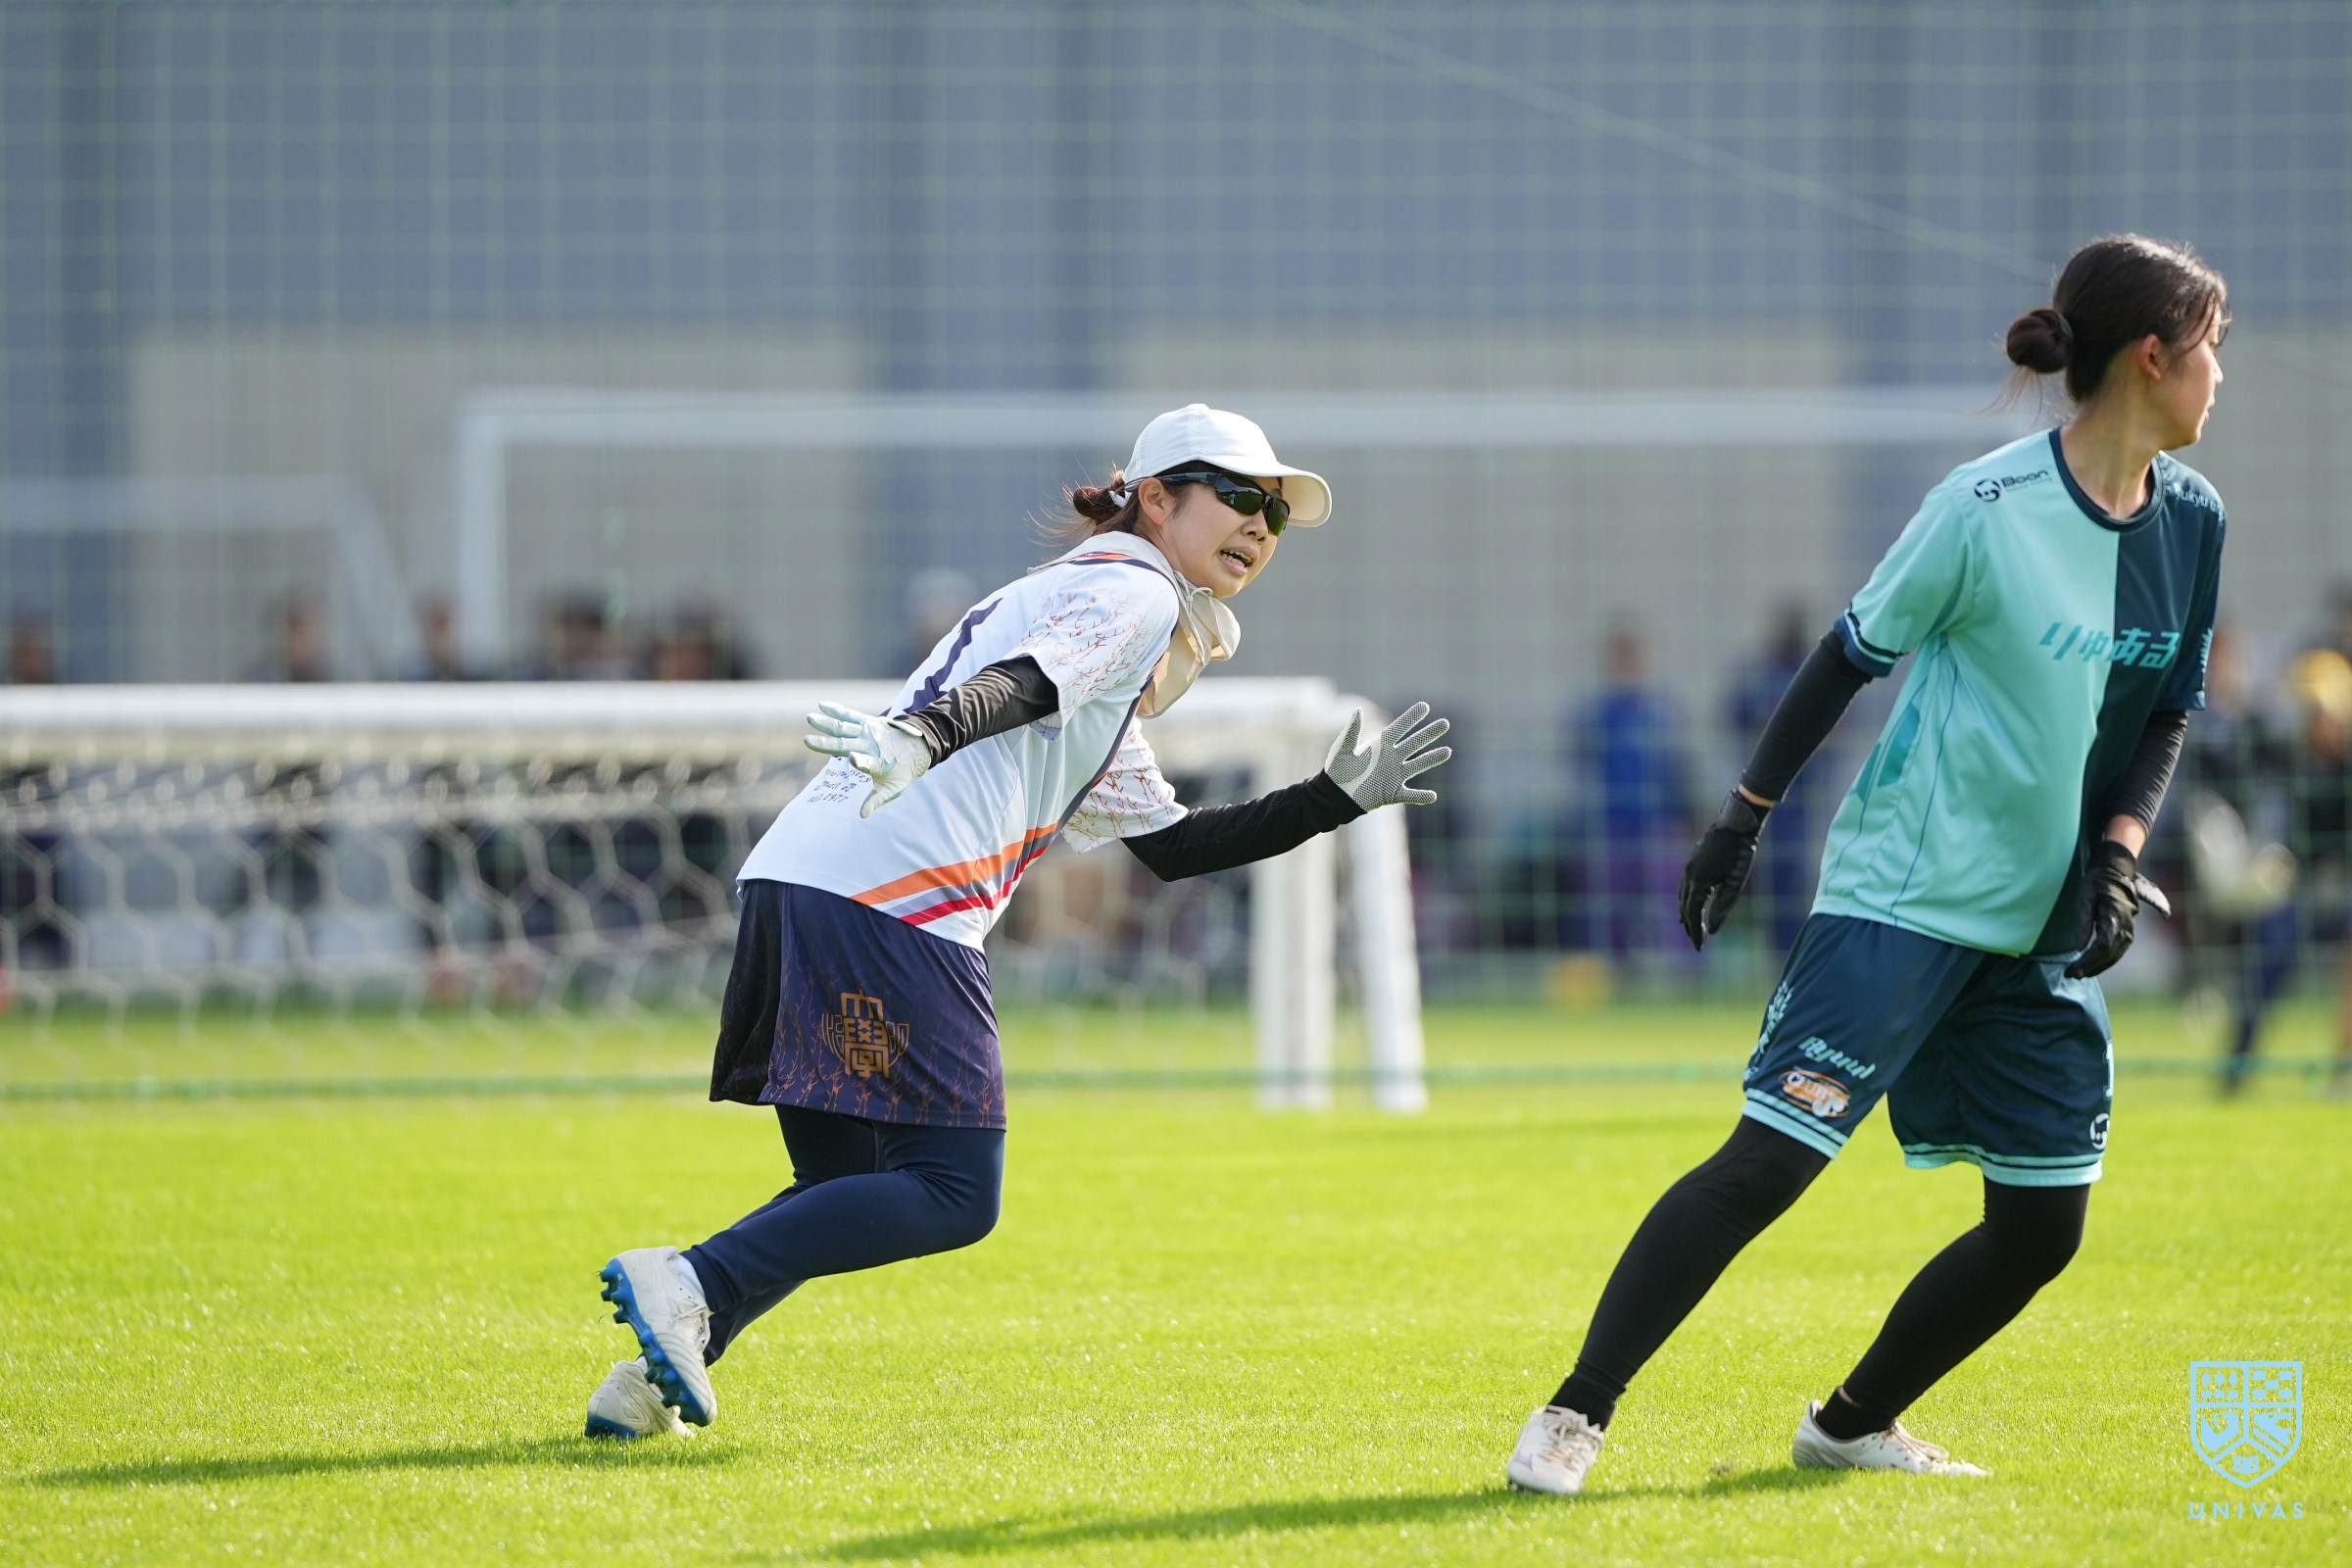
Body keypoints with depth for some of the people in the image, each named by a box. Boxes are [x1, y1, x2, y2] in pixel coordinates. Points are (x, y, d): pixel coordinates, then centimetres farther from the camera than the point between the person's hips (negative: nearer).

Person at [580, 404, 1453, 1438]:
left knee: (846, 1197, 17)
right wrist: (920, 739, -34)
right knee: (954, 1196, -6)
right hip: (892, 899, -9)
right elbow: (1018, 686, -16)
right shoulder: (1132, 592, 6)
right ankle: (688, 1287, -18)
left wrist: (1338, 799, 36)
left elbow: (1170, 845, 37)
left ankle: (655, 1377, 4)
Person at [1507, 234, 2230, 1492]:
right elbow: (1853, 655, -7)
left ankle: (1851, 1424, 26)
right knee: (1770, 1158, -15)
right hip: (1902, 899, -7)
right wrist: (1744, 817, -4)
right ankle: (1575, 1415, -8)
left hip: (2043, 922, 7)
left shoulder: (2191, 521, 2)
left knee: (2042, 1226, 6)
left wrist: (2117, 853, -2)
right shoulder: (1988, 509, -17)